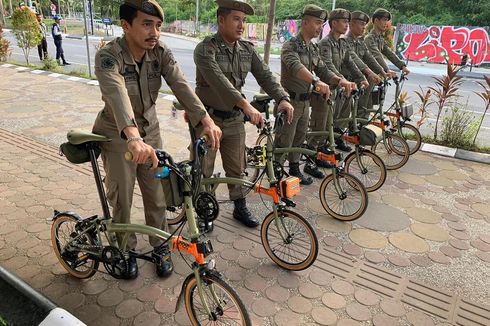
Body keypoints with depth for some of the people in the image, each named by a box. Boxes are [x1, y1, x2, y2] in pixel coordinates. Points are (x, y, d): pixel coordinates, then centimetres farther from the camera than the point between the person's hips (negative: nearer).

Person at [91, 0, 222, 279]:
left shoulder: (161, 52, -11)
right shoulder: (108, 57, -24)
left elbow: (181, 85, -24)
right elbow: (117, 95, -42)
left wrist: (206, 121, -39)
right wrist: (133, 137, -59)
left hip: (150, 131, 3)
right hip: (118, 135, -3)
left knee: (156, 196, 10)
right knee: (121, 200, 8)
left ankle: (160, 248, 31)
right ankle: (126, 251, 32)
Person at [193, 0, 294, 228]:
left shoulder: (247, 50, 4)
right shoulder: (205, 49, -15)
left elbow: (265, 75, -5)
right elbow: (218, 80, -31)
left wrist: (282, 99, -24)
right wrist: (245, 104, -43)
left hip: (234, 119, 5)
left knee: (237, 168, 14)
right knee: (203, 171, 8)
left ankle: (240, 208, 31)